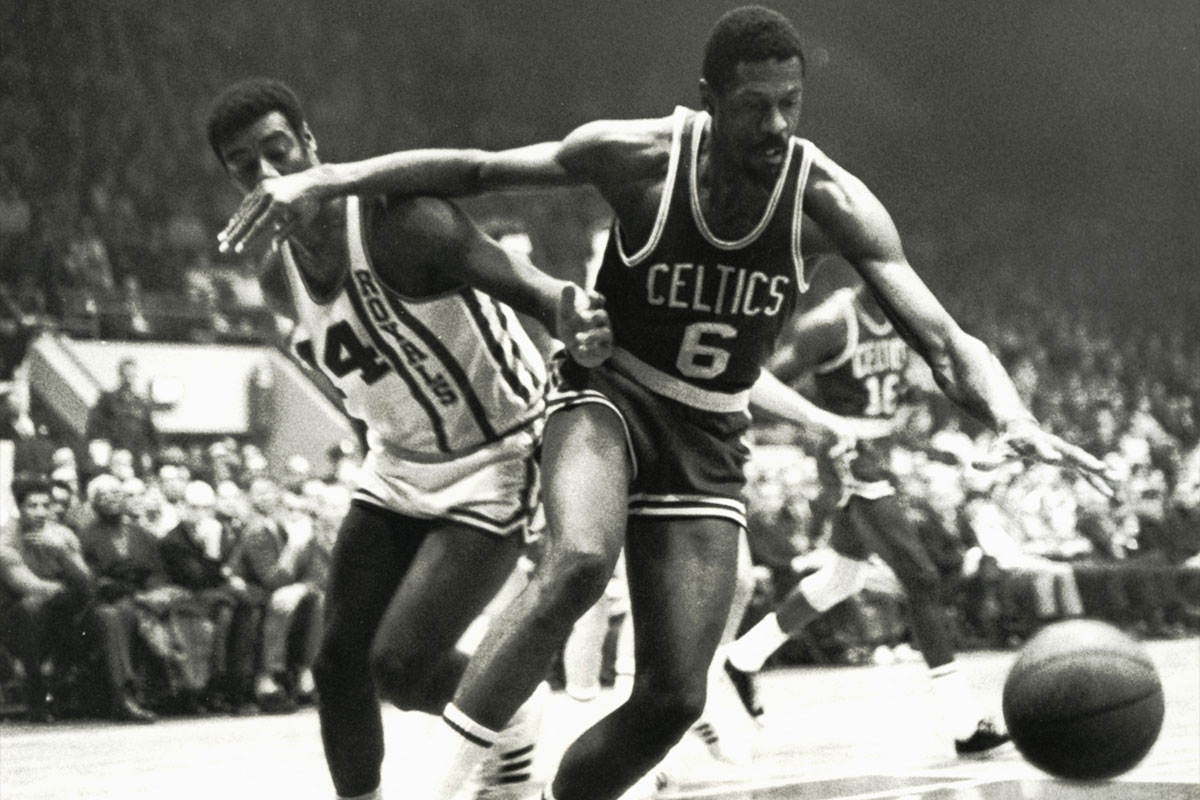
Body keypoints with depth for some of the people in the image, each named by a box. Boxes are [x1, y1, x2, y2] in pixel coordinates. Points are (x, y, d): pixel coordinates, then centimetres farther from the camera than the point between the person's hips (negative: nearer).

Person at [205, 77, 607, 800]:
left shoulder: (398, 219, -24)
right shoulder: (280, 275, 1)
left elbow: (526, 286, -31)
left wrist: (572, 315, -52)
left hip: (497, 465, -7)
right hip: (398, 470, 8)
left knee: (402, 665, -14)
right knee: (339, 660, 0)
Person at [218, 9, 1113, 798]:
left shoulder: (830, 201, -15)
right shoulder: (638, 157, -16)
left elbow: (945, 340, -18)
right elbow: (474, 168, -5)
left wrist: (1014, 420, -38)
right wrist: (328, 178, -16)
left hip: (707, 442, 3)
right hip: (607, 397, -3)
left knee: (674, 697, -5)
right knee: (580, 561, -36)